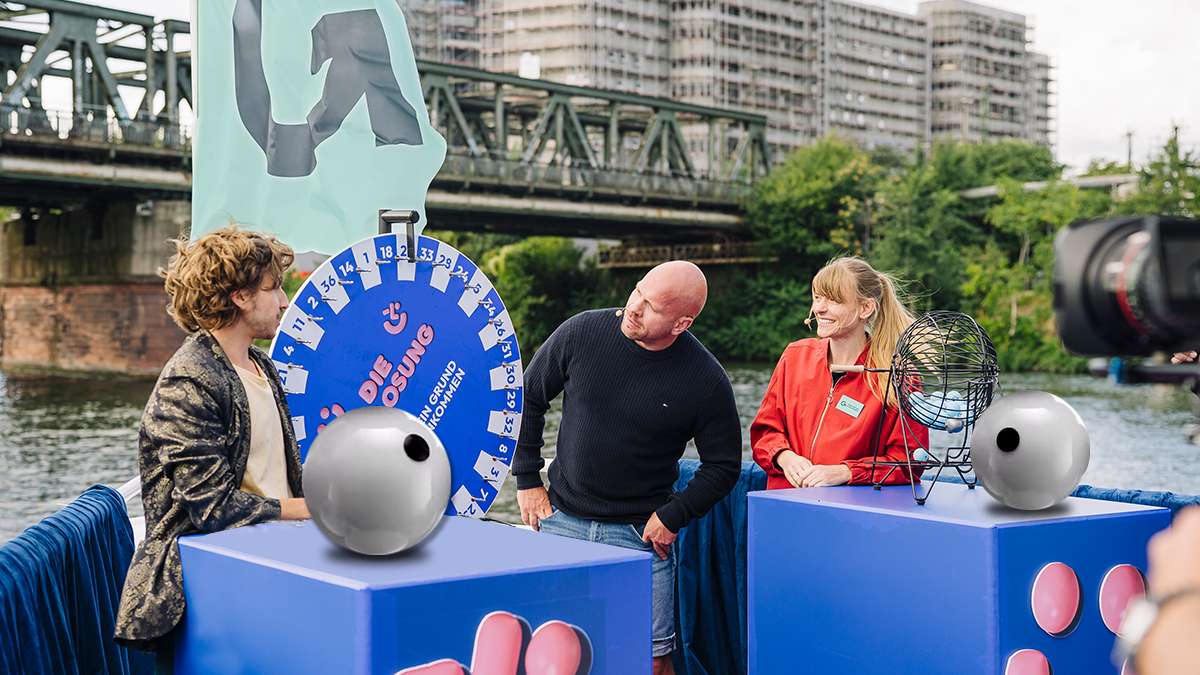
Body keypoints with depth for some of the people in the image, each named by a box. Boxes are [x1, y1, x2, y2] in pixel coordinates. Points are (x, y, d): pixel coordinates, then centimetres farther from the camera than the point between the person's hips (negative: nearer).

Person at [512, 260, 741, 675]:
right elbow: (528, 398, 7)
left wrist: (673, 517, -8)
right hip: (560, 520, 2)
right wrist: (527, 479, 4)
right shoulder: (582, 333, -7)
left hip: (640, 533, -2)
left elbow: (723, 465, 1)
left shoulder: (706, 381, -11)